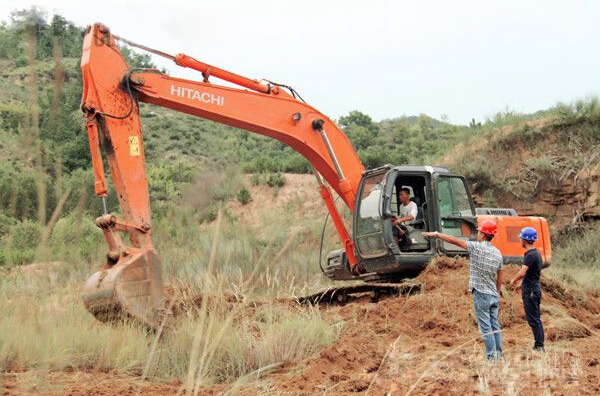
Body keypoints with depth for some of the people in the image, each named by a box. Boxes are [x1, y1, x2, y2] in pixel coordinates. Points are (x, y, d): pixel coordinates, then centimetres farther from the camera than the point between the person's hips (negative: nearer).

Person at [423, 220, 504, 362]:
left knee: (486, 328, -4)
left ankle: (492, 359, -5)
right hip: (493, 295, 6)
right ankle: (499, 356, 15)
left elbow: (454, 240, -7)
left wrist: (436, 234, 2)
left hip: (481, 294, -6)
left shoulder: (476, 247, -10)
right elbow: (500, 276, 13)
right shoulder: (498, 253, 8)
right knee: (495, 327, 11)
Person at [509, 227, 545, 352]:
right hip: (535, 288, 10)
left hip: (530, 291, -10)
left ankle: (539, 346, -4)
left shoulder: (530, 255, -19)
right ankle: (539, 345, 18)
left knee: (533, 320, -6)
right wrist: (520, 282, 27)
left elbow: (522, 272, -28)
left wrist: (513, 280, -10)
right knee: (536, 319, 14)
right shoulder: (536, 253, 13)